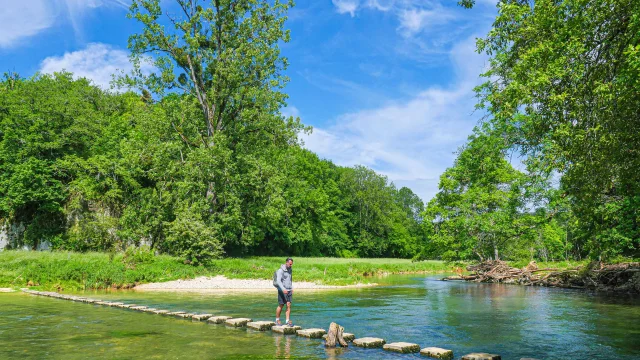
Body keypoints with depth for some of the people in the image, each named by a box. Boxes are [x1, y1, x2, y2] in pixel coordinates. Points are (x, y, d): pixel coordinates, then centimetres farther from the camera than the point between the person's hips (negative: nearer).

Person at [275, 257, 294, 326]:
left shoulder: (289, 270, 11)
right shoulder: (280, 270, -12)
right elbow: (278, 281, -22)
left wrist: (292, 288, 18)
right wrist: (283, 289, -33)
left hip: (289, 291, 6)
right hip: (282, 291, -6)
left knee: (288, 305, -3)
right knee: (281, 305, 2)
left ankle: (288, 320, -2)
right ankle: (277, 320, 18)